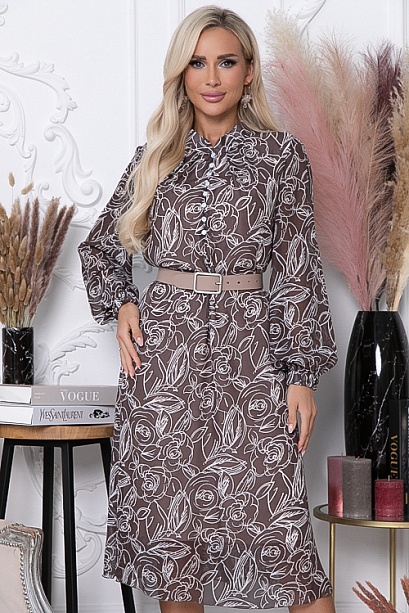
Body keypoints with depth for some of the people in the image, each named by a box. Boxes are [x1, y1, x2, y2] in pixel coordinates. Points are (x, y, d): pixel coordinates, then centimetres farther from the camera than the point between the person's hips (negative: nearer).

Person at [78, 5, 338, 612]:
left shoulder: (281, 154, 4)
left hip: (250, 345, -2)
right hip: (163, 345, 3)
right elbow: (100, 245, 22)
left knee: (276, 518, -6)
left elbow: (299, 271, 1)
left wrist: (304, 375, -4)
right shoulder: (155, 156, 11)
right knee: (170, 517, 6)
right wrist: (122, 303, 3)